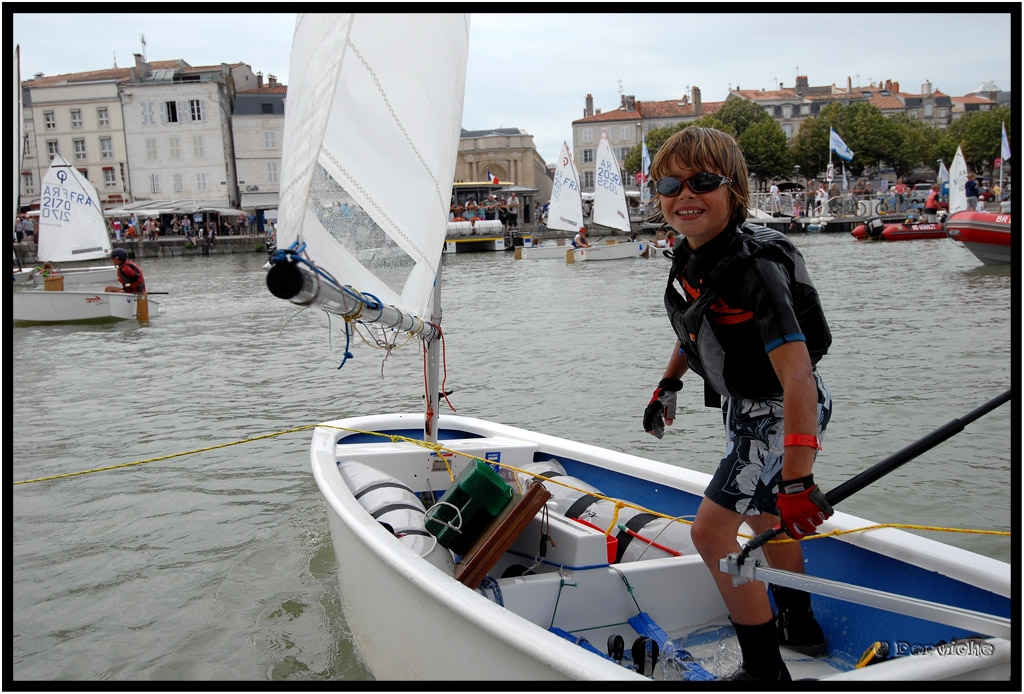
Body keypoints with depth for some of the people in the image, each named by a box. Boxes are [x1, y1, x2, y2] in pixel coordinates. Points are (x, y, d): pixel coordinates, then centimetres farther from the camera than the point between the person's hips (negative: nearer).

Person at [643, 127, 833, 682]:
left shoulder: (755, 269, -32)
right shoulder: (689, 255, -5)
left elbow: (797, 375, -37)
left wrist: (796, 477, -41)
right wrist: (668, 386, 19)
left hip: (782, 416, -9)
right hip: (749, 408, 10)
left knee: (711, 531, -9)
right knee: (760, 516, 26)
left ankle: (764, 669, 8)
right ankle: (799, 627, 50)